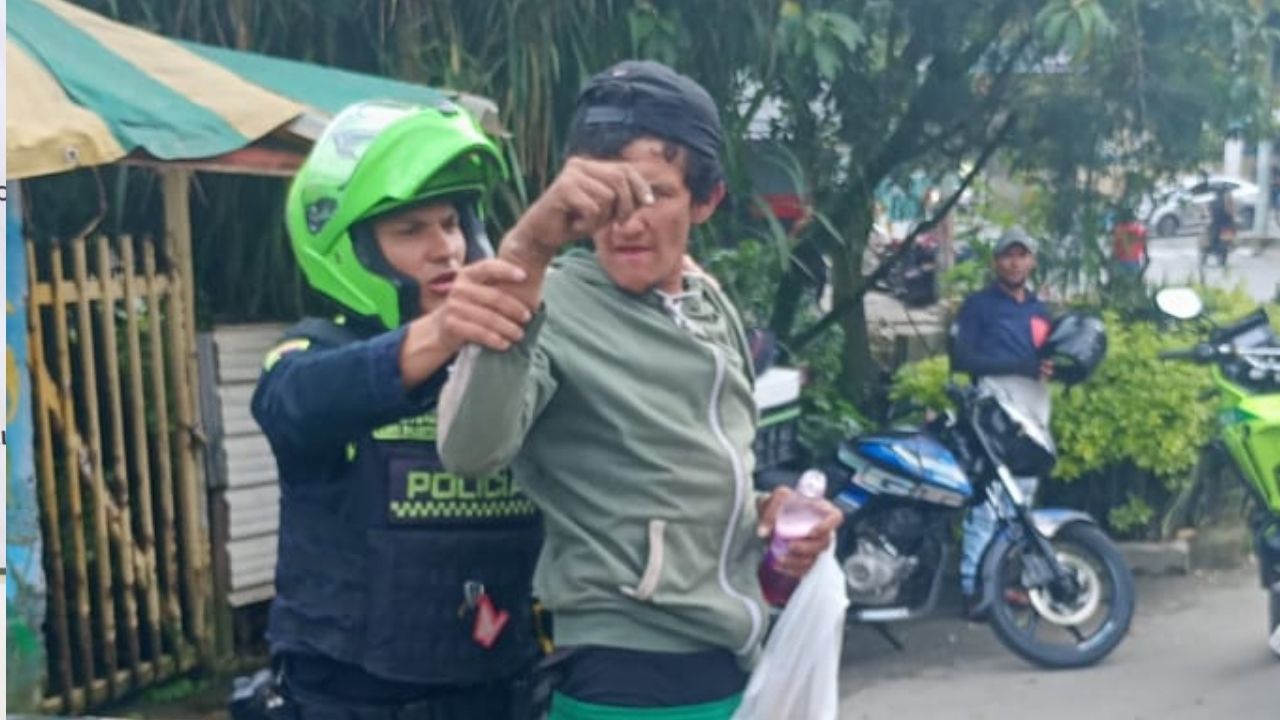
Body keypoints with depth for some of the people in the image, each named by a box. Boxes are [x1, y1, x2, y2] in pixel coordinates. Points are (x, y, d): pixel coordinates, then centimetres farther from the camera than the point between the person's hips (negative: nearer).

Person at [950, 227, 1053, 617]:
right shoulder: (978, 305, 3)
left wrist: (1059, 365, 2)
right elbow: (961, 359, -8)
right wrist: (1022, 365, -15)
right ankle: (974, 588, -11)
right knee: (986, 505, -12)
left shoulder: (1041, 310, 23)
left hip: (1034, 416, 6)